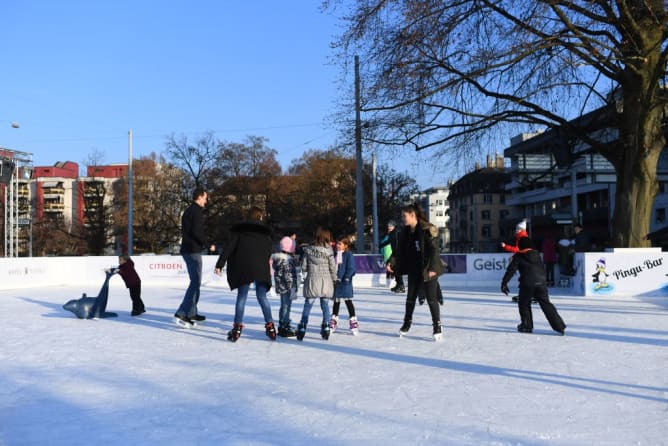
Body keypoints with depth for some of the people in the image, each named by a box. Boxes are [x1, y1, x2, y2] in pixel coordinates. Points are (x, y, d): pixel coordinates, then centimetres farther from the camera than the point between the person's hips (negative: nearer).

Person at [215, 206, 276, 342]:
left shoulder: (239, 229, 5)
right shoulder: (265, 231, 11)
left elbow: (229, 247, -3)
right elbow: (269, 252, 12)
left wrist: (220, 264, -2)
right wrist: (268, 268, 24)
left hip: (243, 268, -2)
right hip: (261, 269, 2)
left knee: (241, 297, 3)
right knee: (262, 296, 10)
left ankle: (237, 327, -3)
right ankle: (270, 326, 9)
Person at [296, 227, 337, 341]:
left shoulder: (308, 250, -3)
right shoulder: (328, 251, -7)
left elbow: (303, 267, 0)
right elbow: (333, 267, -2)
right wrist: (334, 279, 13)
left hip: (312, 280, 0)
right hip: (326, 282, 0)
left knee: (307, 306, 7)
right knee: (325, 306, 11)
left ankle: (302, 329, 2)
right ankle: (326, 328, 7)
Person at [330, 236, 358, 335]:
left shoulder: (348, 255, -8)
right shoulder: (335, 254, 8)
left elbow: (351, 268, -12)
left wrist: (346, 278, -18)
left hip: (345, 282, -6)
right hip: (335, 281, 6)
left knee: (348, 301, 0)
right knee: (336, 301, 15)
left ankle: (353, 320, 8)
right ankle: (334, 321, 24)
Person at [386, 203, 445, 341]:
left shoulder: (428, 229, -16)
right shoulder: (405, 232, 4)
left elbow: (434, 250, -19)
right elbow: (399, 250, 5)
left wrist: (432, 268, -26)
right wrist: (391, 262, -9)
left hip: (428, 271, -6)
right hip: (413, 270, 6)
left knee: (432, 299, 0)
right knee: (410, 298, 15)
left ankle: (437, 327, 12)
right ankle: (407, 323, 31)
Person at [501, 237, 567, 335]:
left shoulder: (518, 256, 3)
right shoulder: (537, 254, 15)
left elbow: (511, 270, -4)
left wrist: (504, 283, -5)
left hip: (527, 284, -4)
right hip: (541, 283, 4)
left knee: (524, 304, 15)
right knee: (546, 304, 7)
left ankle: (526, 326, 13)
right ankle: (559, 326, 1)